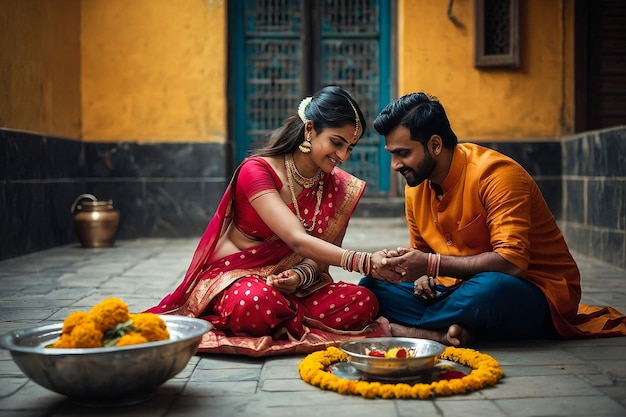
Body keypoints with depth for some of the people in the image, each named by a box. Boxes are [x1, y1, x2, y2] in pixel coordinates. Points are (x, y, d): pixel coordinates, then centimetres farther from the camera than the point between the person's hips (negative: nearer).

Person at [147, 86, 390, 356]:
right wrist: (364, 262, -39)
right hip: (233, 277, -5)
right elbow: (298, 240, -26)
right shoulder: (257, 171, -15)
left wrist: (301, 275, -23)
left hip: (293, 285, 5)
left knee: (363, 301, -23)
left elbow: (320, 255, 1)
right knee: (255, 303, -41)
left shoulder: (339, 186, 3)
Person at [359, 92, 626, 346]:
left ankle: (398, 329, -22)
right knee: (372, 284, -10)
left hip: (538, 294, -7)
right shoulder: (415, 186, 3)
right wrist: (422, 274, -9)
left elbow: (511, 263, -28)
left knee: (489, 288, -43)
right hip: (462, 286, 7)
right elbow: (421, 250, 16)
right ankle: (450, 332, -28)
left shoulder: (496, 175, -20)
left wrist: (432, 264, -28)